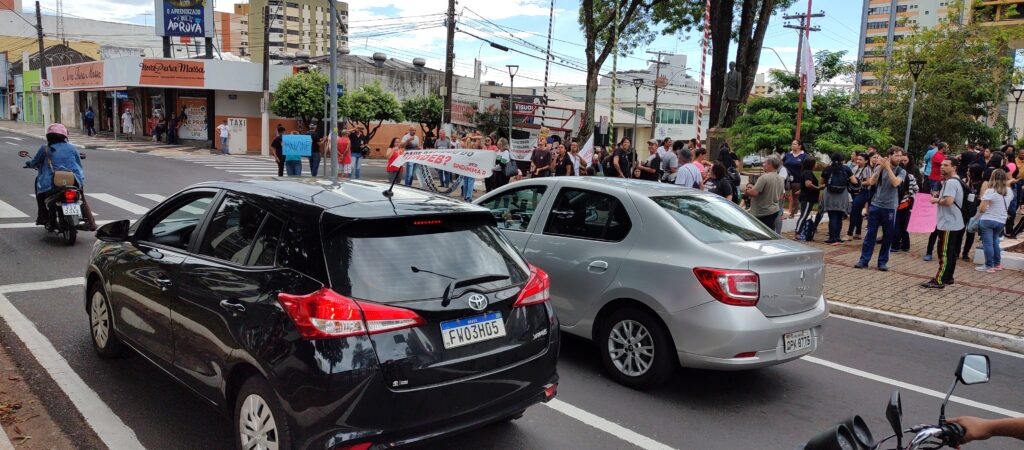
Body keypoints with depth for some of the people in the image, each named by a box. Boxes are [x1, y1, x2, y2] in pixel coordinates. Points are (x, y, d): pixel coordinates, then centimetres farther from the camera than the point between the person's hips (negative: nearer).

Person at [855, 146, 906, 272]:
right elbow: (872, 182, -9)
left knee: (888, 236, 4)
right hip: (875, 205, 1)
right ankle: (864, 260, 8)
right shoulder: (881, 168, 3)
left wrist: (888, 167, -18)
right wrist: (880, 167, -16)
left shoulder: (901, 171, 0)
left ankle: (883, 261, 14)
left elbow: (895, 183, -18)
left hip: (890, 208, -1)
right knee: (870, 233, 3)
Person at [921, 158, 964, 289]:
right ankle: (948, 277, 22)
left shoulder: (951, 182, -18)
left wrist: (936, 200, -13)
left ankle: (939, 280, -5)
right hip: (953, 223, 11)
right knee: (950, 252, 15)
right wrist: (939, 195, 11)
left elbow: (948, 201, -31)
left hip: (948, 224, -11)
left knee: (944, 253, -7)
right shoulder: (955, 181, 17)